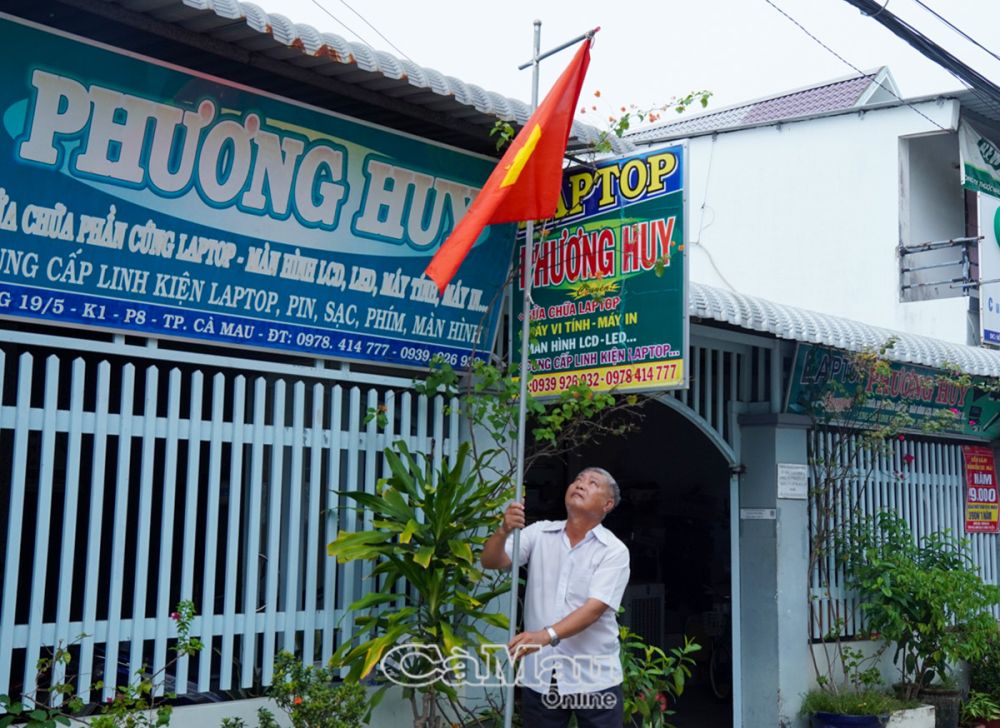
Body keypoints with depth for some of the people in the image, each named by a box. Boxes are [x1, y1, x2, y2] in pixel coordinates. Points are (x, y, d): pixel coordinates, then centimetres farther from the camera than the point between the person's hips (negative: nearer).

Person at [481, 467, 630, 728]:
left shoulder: (614, 551, -6)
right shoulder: (539, 533, 5)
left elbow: (595, 607, -17)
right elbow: (491, 561, -4)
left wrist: (547, 635, -31)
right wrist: (504, 531, -25)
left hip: (593, 678, -2)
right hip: (539, 674, 3)